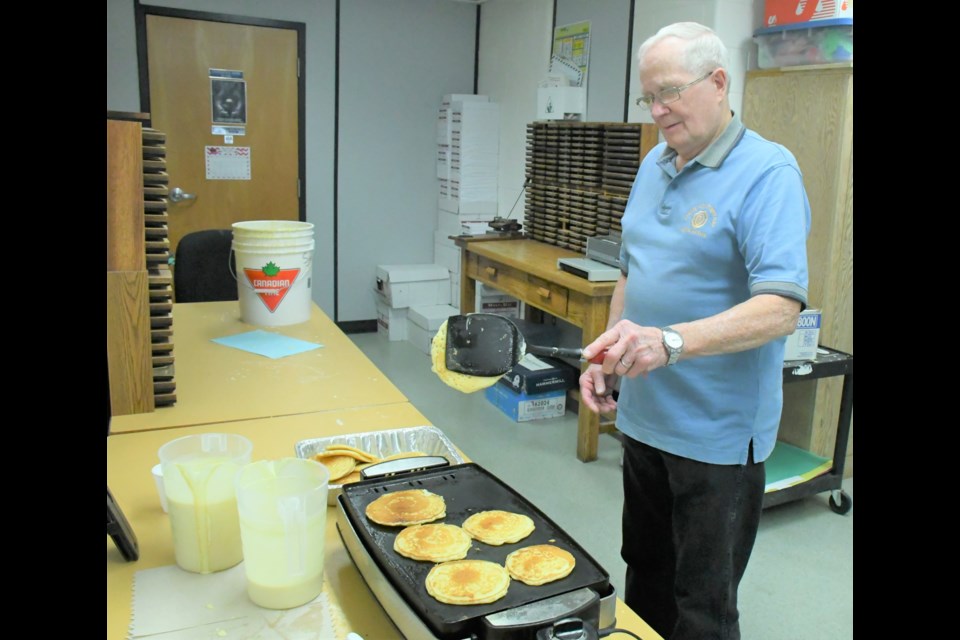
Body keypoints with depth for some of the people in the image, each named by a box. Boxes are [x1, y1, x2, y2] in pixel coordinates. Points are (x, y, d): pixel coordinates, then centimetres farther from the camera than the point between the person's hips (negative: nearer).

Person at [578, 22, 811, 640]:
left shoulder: (767, 172, -16)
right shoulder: (655, 165, 8)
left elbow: (780, 309, -26)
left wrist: (669, 342, -40)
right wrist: (608, 357, 7)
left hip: (717, 434, -7)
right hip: (644, 416, 7)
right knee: (645, 576, 23)